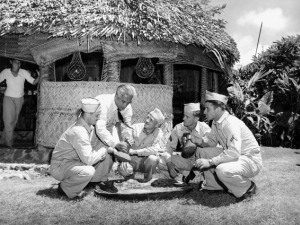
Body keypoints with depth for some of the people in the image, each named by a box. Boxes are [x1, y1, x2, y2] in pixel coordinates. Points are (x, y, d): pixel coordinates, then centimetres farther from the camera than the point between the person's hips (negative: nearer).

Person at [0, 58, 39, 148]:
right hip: (9, 98, -2)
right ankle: (9, 144, 7)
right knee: (9, 121, -6)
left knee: (14, 121, 10)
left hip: (20, 99, 2)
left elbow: (33, 82, -12)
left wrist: (39, 76, -29)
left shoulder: (24, 72, -9)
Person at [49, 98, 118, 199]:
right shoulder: (78, 132, -31)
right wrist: (105, 149, -19)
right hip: (60, 167, -9)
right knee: (88, 171, -37)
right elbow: (88, 159, -33)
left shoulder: (90, 127, -1)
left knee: (106, 156, -1)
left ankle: (103, 182, 17)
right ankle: (65, 187, -9)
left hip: (76, 162, 9)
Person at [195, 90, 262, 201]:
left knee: (222, 170, -36)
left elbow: (234, 153, -36)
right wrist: (194, 140, -8)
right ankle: (215, 185, 15)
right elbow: (211, 141, 11)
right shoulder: (216, 123, 2)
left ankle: (248, 188, -6)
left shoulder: (231, 123, -27)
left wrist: (210, 162, -35)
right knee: (204, 152, 2)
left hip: (251, 160, -9)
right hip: (235, 156, 9)